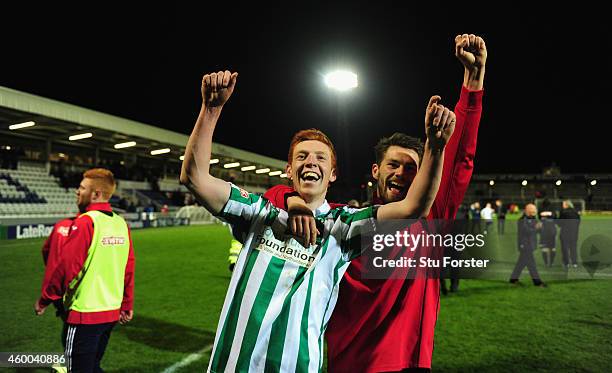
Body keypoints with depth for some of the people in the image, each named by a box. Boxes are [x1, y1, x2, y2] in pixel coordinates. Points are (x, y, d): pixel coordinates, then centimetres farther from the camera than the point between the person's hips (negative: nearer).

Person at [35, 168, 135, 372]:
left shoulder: (85, 222, -16)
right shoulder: (121, 223, 4)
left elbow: (66, 266, -16)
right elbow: (129, 267, 8)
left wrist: (44, 300, -2)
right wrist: (127, 304, 16)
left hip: (85, 313, -7)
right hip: (112, 311, 7)